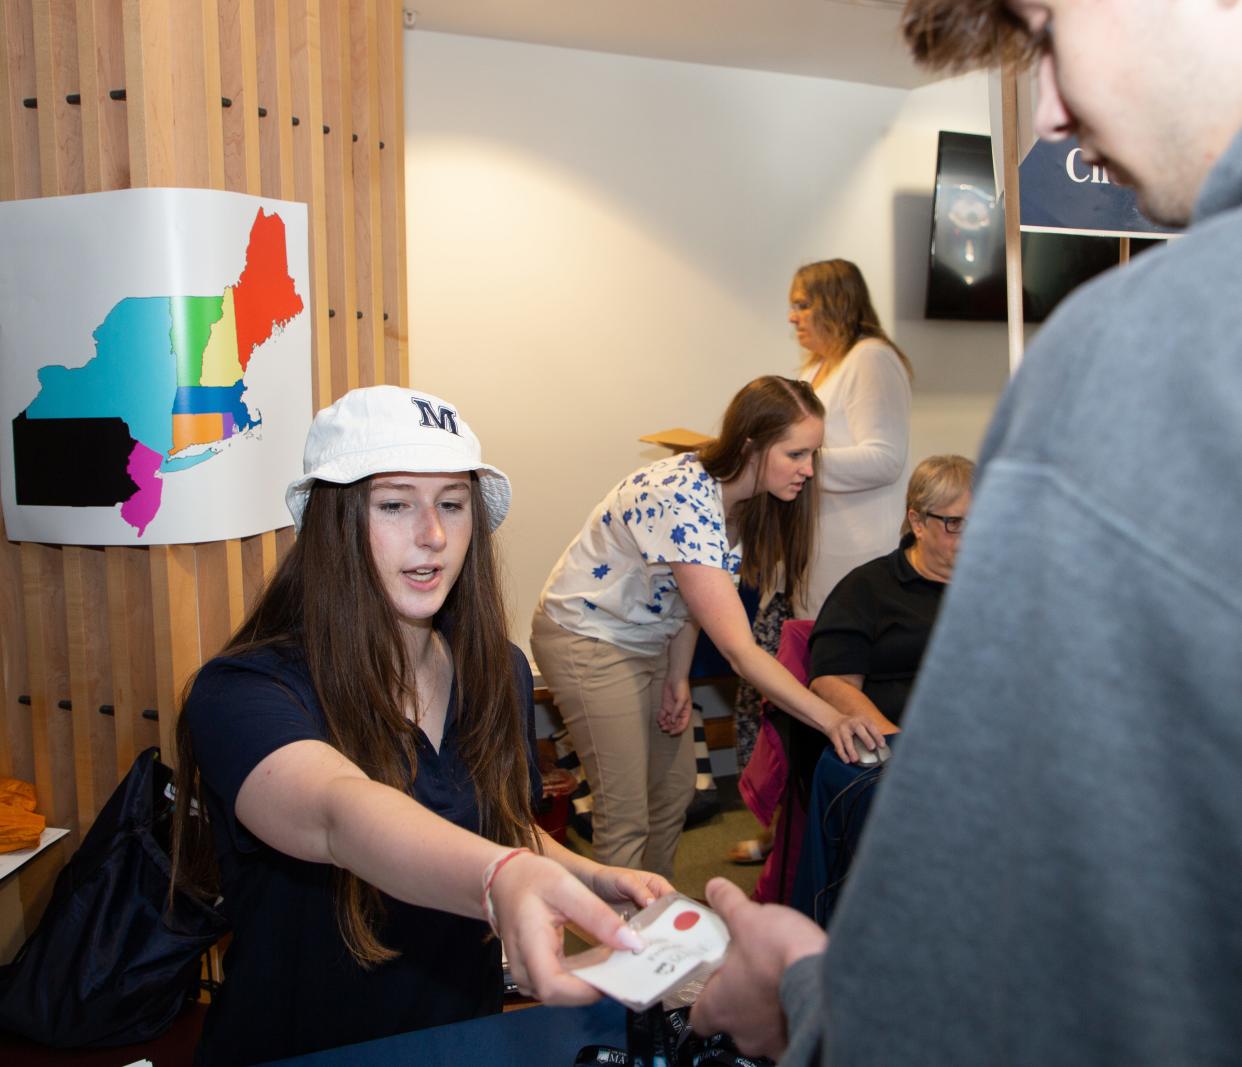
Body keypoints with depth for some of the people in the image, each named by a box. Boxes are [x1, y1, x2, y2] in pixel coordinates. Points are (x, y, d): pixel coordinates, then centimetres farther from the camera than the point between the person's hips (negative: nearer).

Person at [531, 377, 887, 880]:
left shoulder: (746, 499, -7)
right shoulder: (682, 501, -34)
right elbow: (739, 651, -38)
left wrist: (678, 675, -3)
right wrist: (830, 719, -42)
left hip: (649, 639, 9)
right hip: (588, 638, -8)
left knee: (675, 787, 14)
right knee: (625, 815, -5)